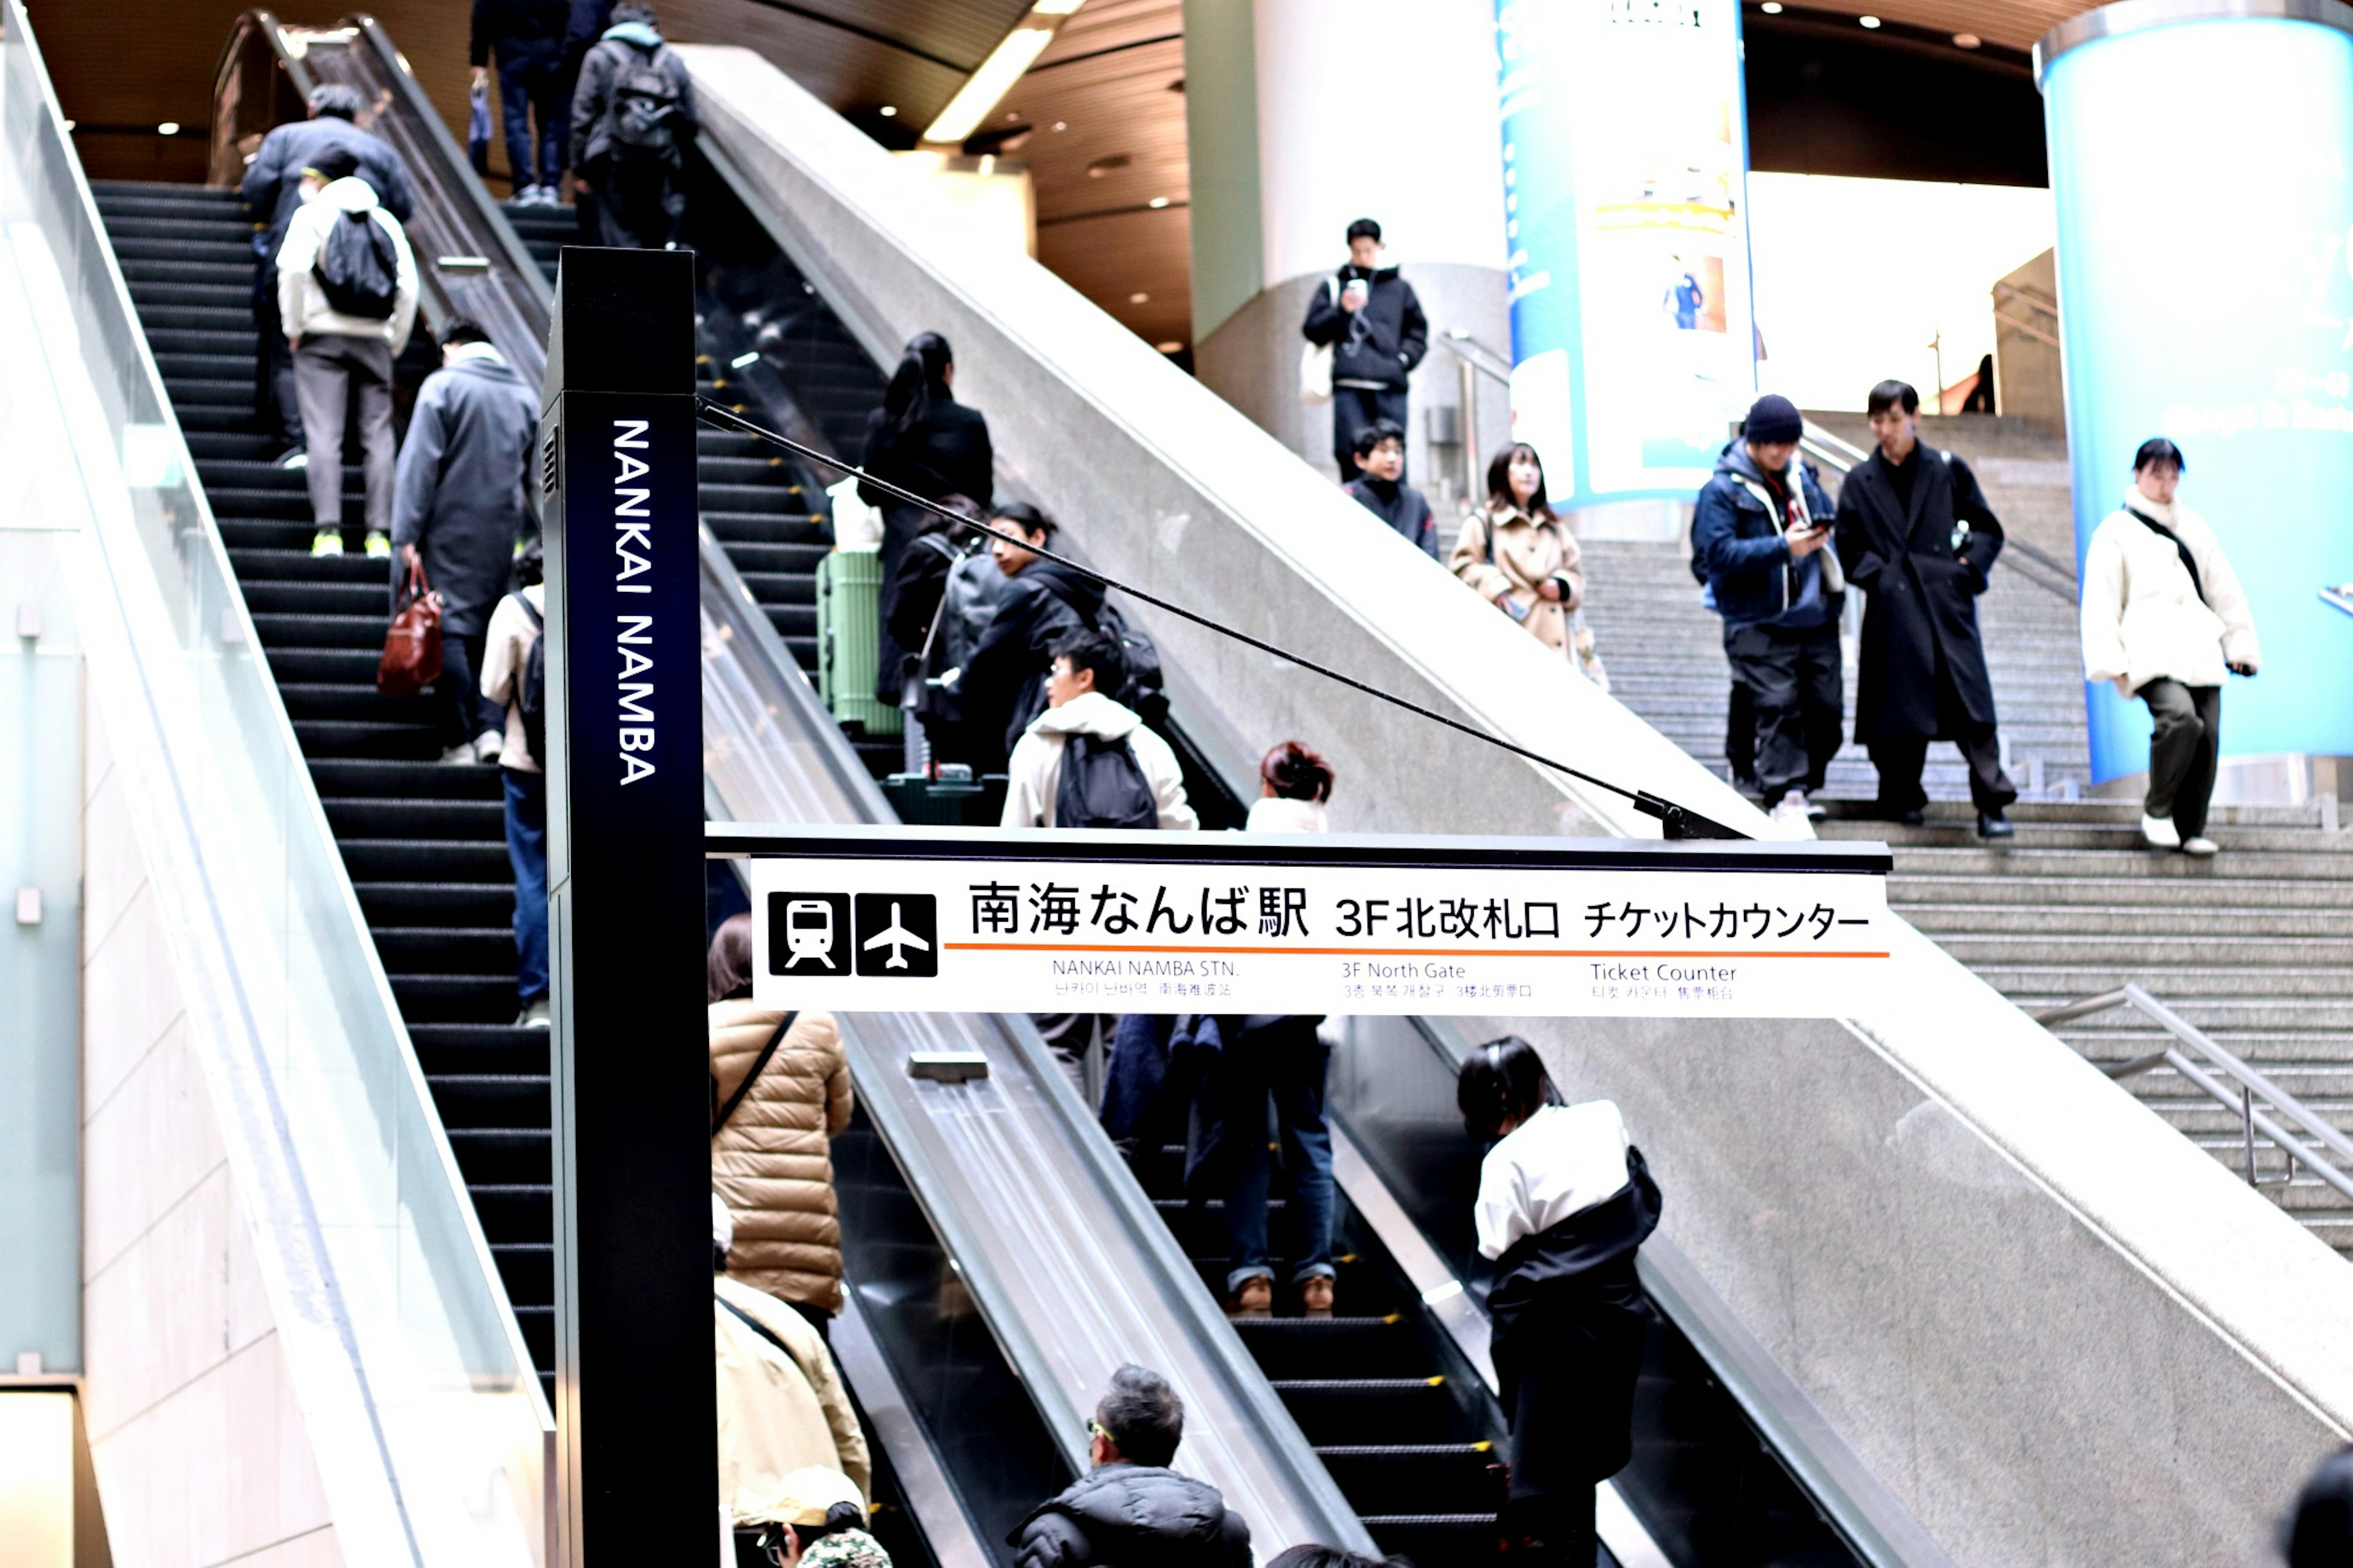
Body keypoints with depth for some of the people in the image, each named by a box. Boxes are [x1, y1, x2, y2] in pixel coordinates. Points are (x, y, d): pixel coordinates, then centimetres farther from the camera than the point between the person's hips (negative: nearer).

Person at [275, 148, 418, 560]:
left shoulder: (311, 215, 3)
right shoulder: (386, 221, 14)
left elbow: (293, 271, -11)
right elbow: (409, 286, 7)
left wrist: (294, 328, -2)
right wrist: (394, 344, 12)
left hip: (323, 339, -3)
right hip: (375, 340, 3)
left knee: (323, 433, -6)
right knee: (378, 435, 2)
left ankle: (328, 531, -17)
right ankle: (380, 534, -5)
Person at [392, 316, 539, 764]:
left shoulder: (443, 385, -4)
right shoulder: (525, 394, 12)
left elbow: (420, 463, -10)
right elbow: (536, 475, 16)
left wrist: (407, 536, -11)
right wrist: (526, 534, 22)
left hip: (452, 530, -5)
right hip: (504, 533, 5)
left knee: (449, 630, -3)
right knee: (491, 633, 10)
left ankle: (460, 740, -7)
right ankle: (492, 727, -2)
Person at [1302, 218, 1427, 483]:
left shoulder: (1400, 289, 19)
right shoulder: (1333, 287, 16)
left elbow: (1418, 334, 20)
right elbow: (1312, 330, 10)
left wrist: (1403, 360, 3)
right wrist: (1341, 310, -5)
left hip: (1390, 388, 1)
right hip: (1349, 386, -1)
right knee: (1350, 451, -8)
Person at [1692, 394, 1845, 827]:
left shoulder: (1803, 478, 13)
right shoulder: (1722, 490, -6)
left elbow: (1830, 519, 26)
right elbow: (1720, 553, -15)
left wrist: (1823, 534, 0)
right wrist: (1784, 548, -22)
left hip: (1815, 618, 6)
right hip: (1759, 624, -6)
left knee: (1826, 707, 5)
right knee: (1778, 708, -12)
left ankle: (1801, 787, 18)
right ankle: (1785, 796, -11)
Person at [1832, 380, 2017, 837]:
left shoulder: (1948, 470, 9)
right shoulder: (1859, 482, 11)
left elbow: (1987, 529, 13)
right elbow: (1849, 547, 14)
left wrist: (1971, 567, -2)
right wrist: (1875, 575, -3)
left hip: (1948, 604, -1)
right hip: (1893, 609, 1)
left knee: (1971, 706, -10)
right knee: (1901, 711, 1)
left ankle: (1992, 807, -11)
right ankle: (1903, 797, 16)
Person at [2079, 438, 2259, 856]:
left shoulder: (2193, 526, 22)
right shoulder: (2116, 531, 7)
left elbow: (2224, 590, 24)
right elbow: (2100, 601, 1)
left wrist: (2241, 645, 18)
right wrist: (2109, 661, -9)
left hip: (2200, 652, 5)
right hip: (2152, 653, -5)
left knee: (2207, 735, -6)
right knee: (2179, 717, -29)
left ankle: (2190, 829, 6)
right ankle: (2157, 812, -12)